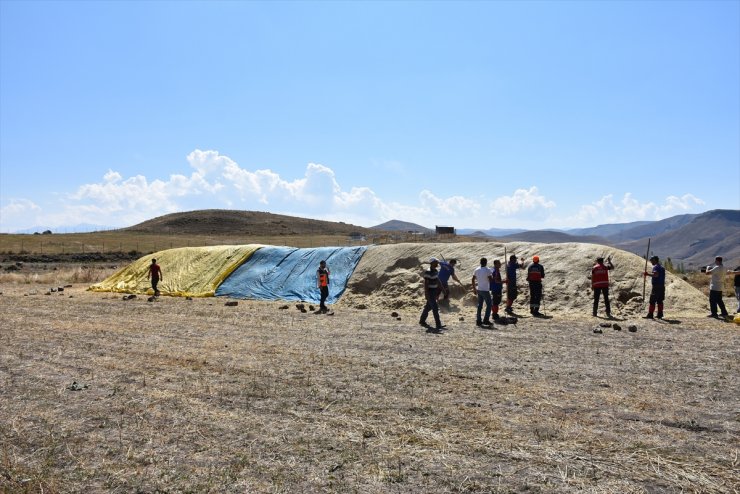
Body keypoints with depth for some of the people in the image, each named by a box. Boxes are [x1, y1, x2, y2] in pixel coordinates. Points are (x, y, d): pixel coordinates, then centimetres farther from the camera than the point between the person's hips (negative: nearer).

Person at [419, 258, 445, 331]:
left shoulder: (435, 271, 8)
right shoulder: (428, 272, -19)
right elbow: (425, 284, -19)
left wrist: (438, 292, 17)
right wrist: (426, 294, -21)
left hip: (434, 291, 9)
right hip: (430, 292, -9)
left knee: (428, 307, 17)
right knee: (435, 308, -9)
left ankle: (422, 321, 30)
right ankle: (438, 324, -6)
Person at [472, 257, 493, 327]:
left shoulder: (477, 270, 4)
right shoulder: (488, 270, -13)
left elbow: (473, 280, 7)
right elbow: (490, 280, -16)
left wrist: (474, 289, 16)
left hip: (479, 290, 6)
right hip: (485, 290, -6)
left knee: (479, 305, 11)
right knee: (489, 305, 6)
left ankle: (478, 321, 11)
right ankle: (486, 320, 0)